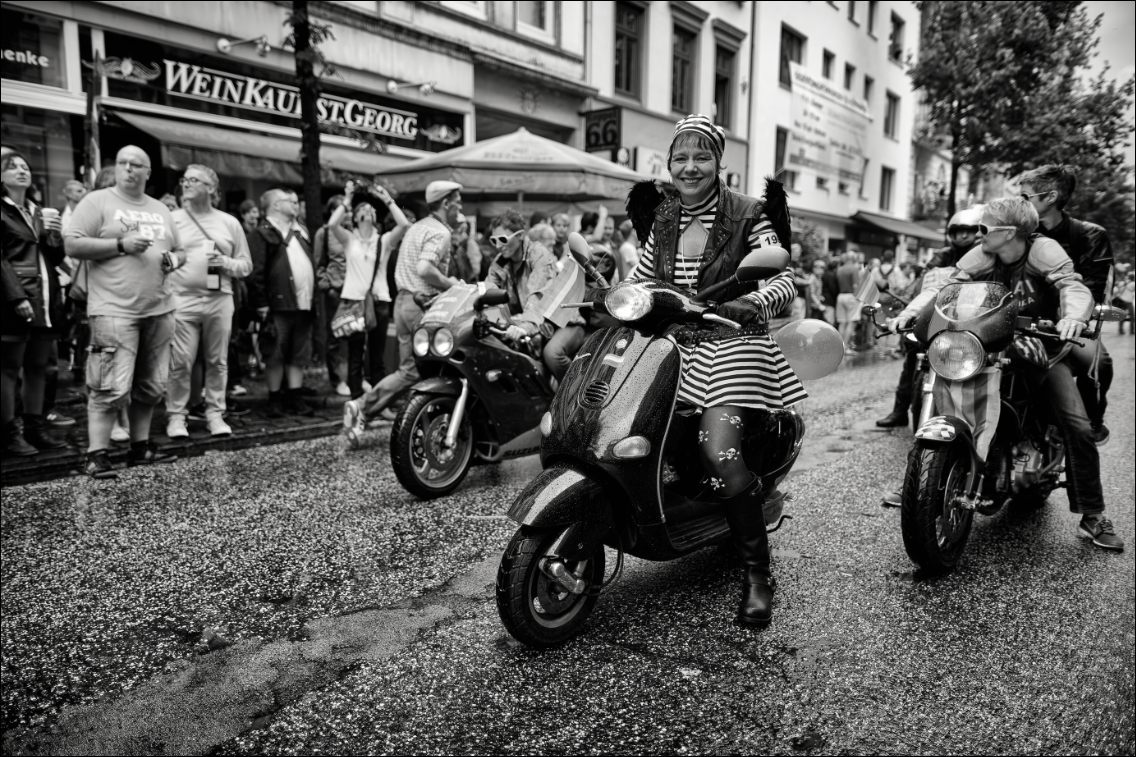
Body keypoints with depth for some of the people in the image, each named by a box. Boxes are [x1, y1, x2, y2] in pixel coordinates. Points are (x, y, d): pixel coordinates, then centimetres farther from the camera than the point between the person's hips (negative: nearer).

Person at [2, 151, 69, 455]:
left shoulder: (40, 213, 20)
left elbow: (57, 259, 18)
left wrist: (54, 235, -2)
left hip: (46, 301, 6)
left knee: (38, 367, 9)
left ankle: (35, 427, 16)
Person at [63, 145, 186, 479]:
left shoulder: (161, 210, 19)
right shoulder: (97, 201, 1)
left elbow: (180, 252, 25)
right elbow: (73, 244, -7)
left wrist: (174, 259, 2)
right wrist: (121, 244, -15)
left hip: (159, 310, 6)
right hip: (115, 311, -6)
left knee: (151, 386, 11)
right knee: (112, 387, -10)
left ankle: (140, 447, 22)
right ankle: (97, 455, -2)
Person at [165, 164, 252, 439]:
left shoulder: (230, 223, 12)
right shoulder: (171, 220, 7)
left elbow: (246, 265, 11)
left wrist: (226, 263, -6)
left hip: (220, 300, 2)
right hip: (182, 300, -2)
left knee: (217, 362, 6)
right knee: (180, 363, -4)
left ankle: (215, 414, 16)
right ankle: (175, 415, 8)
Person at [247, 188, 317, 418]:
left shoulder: (300, 232, 21)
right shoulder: (263, 234, -4)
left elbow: (311, 266, 21)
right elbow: (256, 272, -11)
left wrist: (314, 298, 13)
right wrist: (261, 304, -16)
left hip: (303, 305, 7)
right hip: (278, 305, -7)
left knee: (299, 356, 9)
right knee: (275, 356, 1)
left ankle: (295, 398, 16)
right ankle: (275, 400, 9)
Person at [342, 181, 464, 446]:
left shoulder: (417, 227, 19)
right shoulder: (439, 232, -11)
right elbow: (424, 268, -27)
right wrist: (450, 283, -13)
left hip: (403, 301, 9)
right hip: (424, 305, -9)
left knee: (409, 371, 12)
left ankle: (361, 407, 4)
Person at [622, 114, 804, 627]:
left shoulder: (748, 217, 0)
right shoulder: (664, 221, 16)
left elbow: (784, 281, -9)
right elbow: (637, 280, 18)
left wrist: (752, 303, -31)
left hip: (730, 343, -6)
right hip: (671, 344, 6)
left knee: (718, 452, -24)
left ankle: (758, 572, -7)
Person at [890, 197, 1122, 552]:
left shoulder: (1043, 249, -11)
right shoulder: (981, 256, -1)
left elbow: (1073, 285, -24)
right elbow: (945, 286, -8)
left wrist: (1073, 316, -47)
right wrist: (910, 311, -27)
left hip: (1041, 349, -3)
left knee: (1078, 428, -13)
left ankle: (1093, 517, 1)